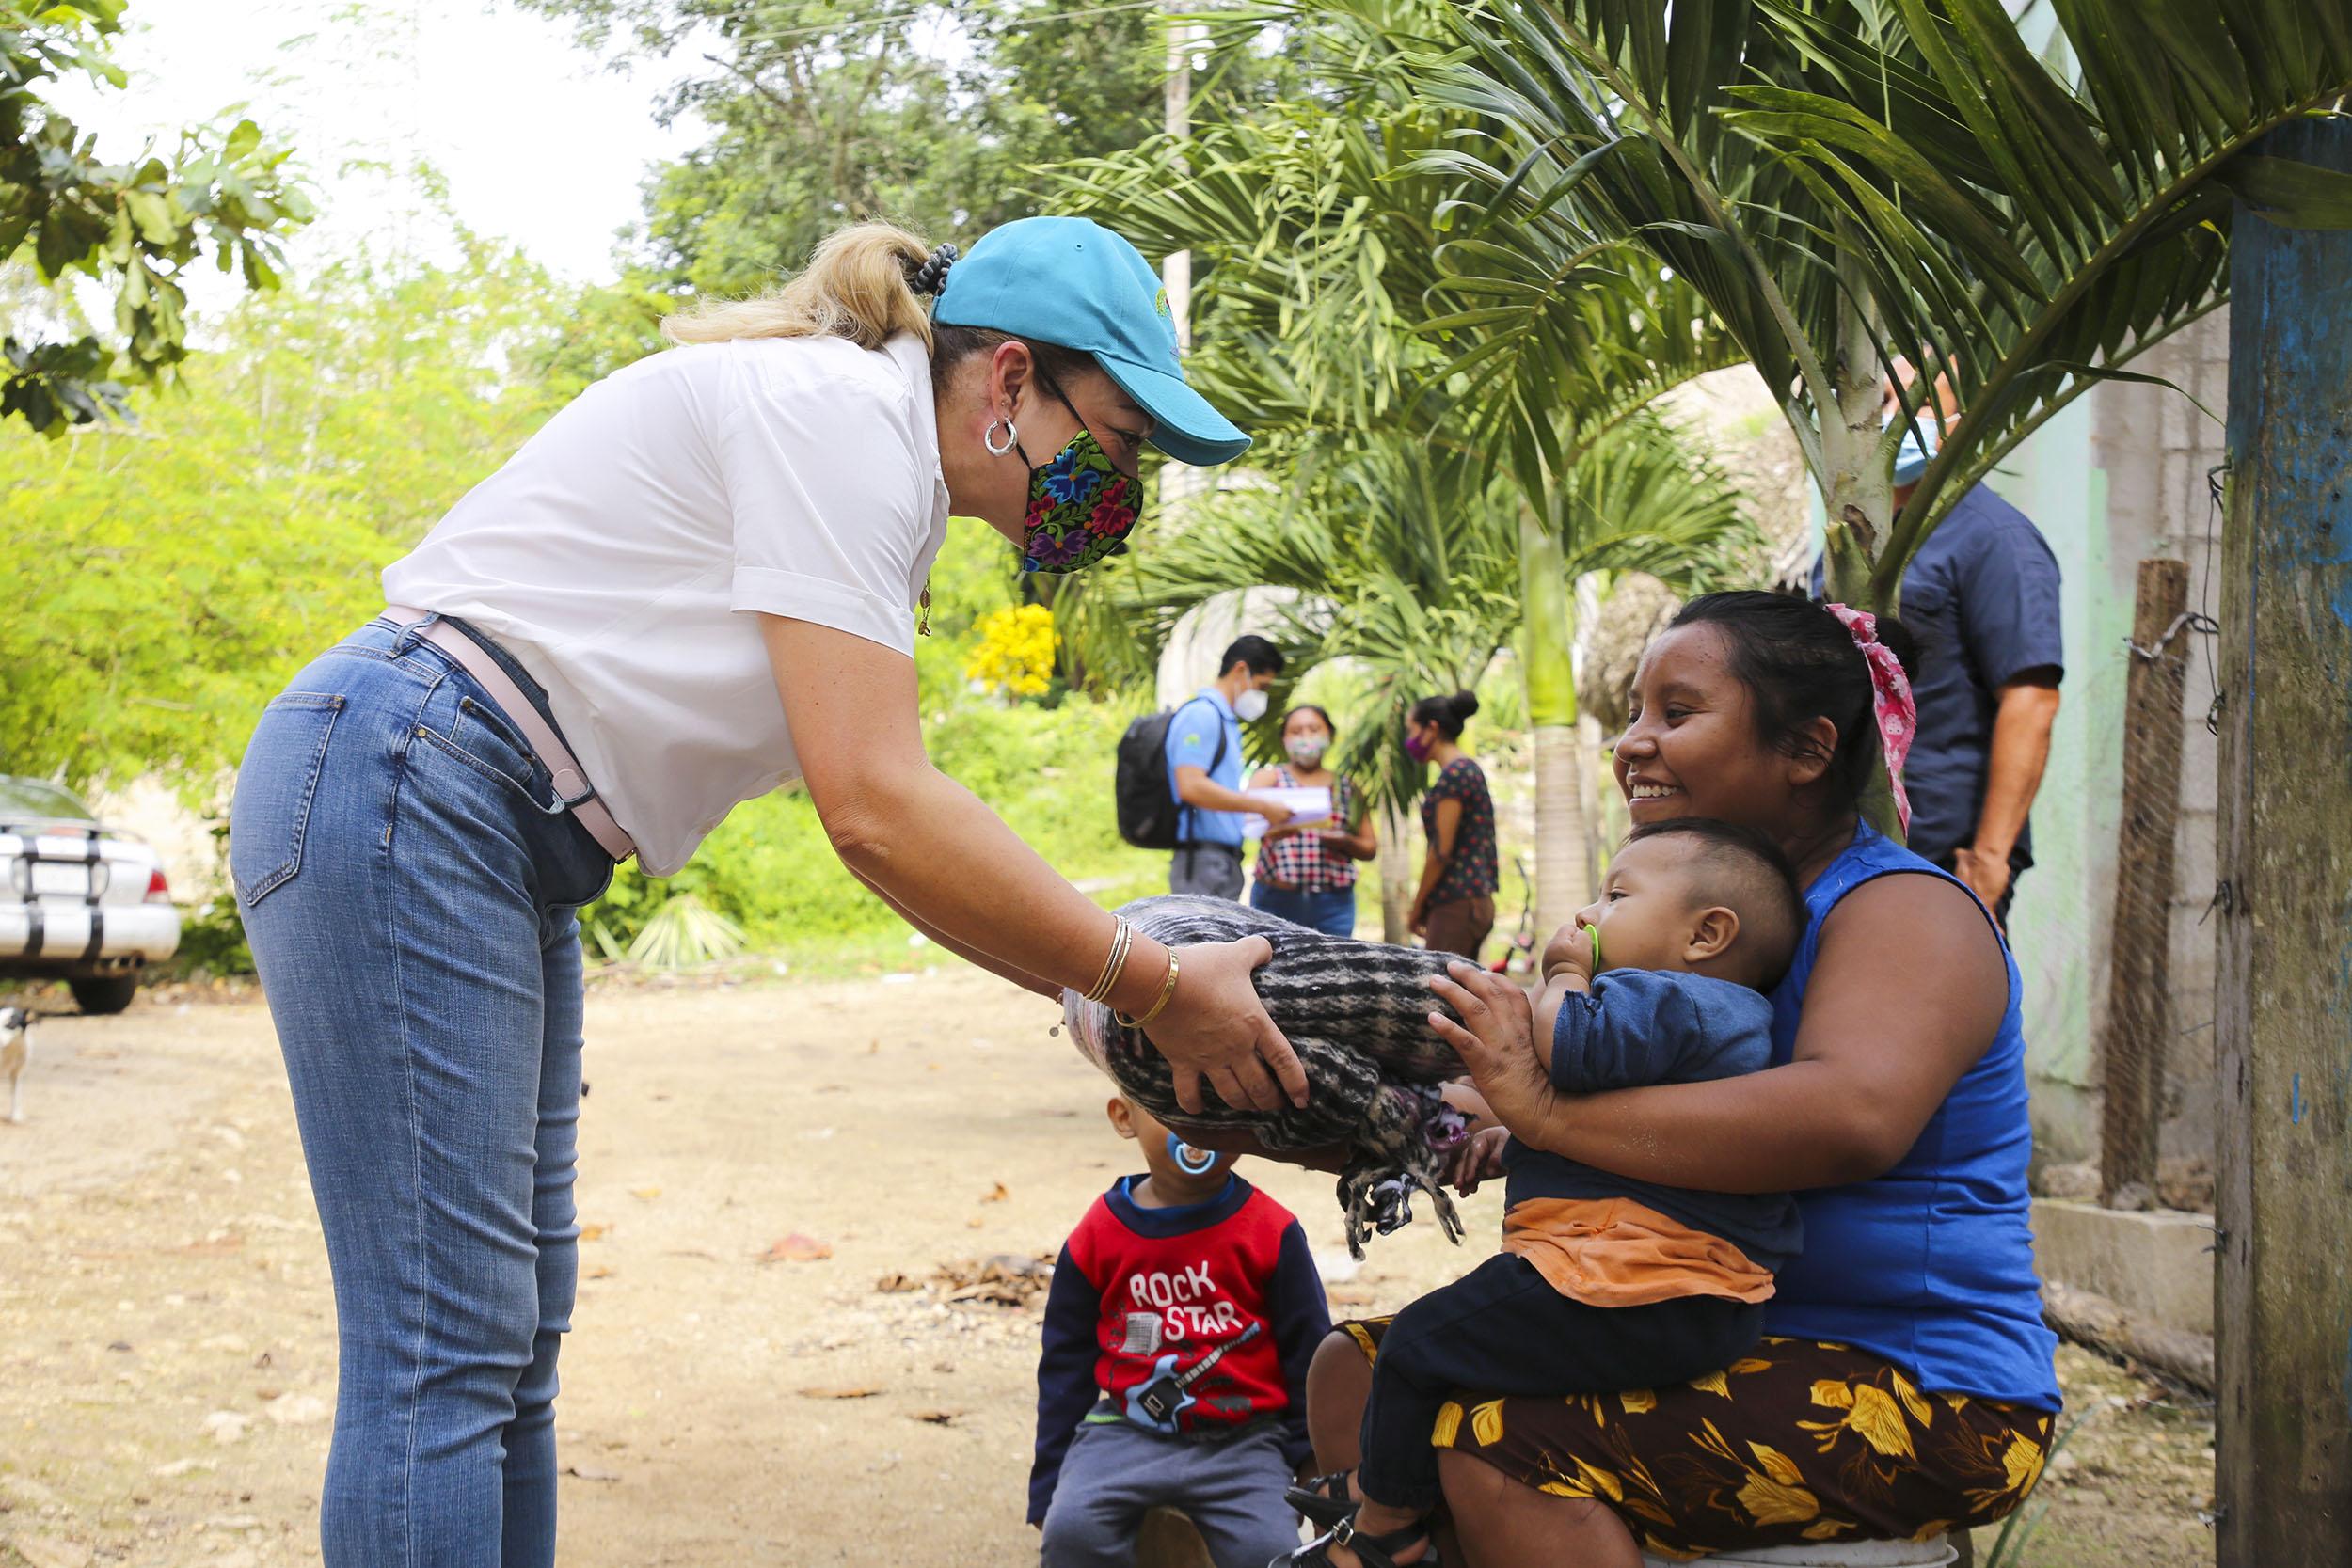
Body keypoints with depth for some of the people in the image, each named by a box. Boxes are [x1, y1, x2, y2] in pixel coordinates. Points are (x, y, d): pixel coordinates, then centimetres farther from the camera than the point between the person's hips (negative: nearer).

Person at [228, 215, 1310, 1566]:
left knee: (516, 1321, 11)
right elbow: (876, 812, -21)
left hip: (505, 843, 10)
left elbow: (885, 812, 16)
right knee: (447, 1347, -10)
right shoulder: (841, 410, -15)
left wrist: (1104, 982, 6)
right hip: (397, 792, -10)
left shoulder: (890, 478, 16)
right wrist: (1158, 987, -14)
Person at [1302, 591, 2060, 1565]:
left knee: (1502, 1445, -28)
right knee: (1356, 1374, 3)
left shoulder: (1903, 911, -13)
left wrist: (1549, 1112, -33)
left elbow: (1852, 1117, -33)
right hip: (1723, 1338, 9)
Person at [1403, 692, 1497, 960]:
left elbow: (1442, 852, -16)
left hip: (1457, 905, -10)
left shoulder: (1454, 774, -12)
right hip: (1476, 901, 10)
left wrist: (1417, 908, -6)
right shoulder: (1470, 769, 18)